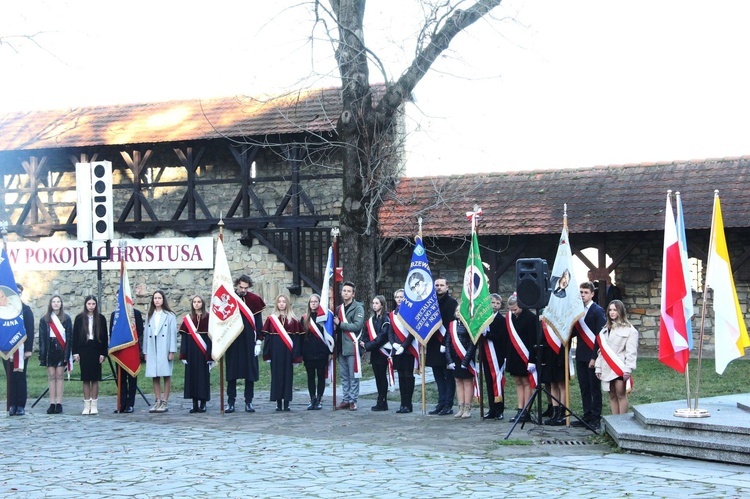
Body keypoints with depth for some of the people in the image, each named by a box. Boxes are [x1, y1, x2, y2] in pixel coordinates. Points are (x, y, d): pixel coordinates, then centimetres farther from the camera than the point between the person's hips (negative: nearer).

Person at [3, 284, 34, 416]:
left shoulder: (26, 309, 3)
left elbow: (30, 330, -1)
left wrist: (28, 349, -8)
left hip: (22, 350, -2)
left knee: (20, 378, 0)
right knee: (10, 378, 2)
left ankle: (21, 405, 2)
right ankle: (12, 405, 4)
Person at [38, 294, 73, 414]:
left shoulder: (66, 318, 5)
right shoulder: (45, 320, 7)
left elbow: (69, 336, 1)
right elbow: (42, 337, 4)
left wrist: (67, 352, -7)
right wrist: (42, 354, -4)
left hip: (61, 349, -1)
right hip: (50, 349, 1)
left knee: (59, 375, 0)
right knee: (51, 376, 1)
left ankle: (59, 403, 1)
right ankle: (52, 403, 2)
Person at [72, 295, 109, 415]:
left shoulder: (101, 318, 3)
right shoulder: (79, 318, 4)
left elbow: (105, 337, 3)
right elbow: (75, 336, 4)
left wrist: (103, 353, -3)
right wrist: (75, 352, -3)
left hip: (96, 350, 0)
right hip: (83, 350, 0)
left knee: (95, 378, 1)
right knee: (86, 379, 3)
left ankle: (94, 405, 6)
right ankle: (87, 405, 7)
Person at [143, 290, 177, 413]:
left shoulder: (169, 315, 0)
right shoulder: (149, 316, 13)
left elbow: (173, 333, -4)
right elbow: (146, 333, 12)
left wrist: (172, 351, -9)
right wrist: (145, 351, 8)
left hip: (164, 349, -4)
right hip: (152, 349, 4)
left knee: (166, 375, -2)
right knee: (155, 376, 4)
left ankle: (165, 402, 2)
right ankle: (158, 401, 9)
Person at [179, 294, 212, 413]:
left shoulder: (208, 318, -1)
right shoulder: (187, 319, 8)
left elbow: (211, 336, -5)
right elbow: (184, 337, 7)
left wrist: (210, 355, -11)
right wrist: (184, 355, -1)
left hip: (203, 352, -3)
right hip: (191, 352, 3)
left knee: (203, 375, -1)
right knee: (192, 376, 3)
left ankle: (203, 404, 5)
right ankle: (195, 404, 7)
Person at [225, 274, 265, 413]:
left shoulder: (254, 300, 1)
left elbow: (258, 322, 4)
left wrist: (259, 341, -1)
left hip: (249, 341, 0)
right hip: (232, 341, 0)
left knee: (250, 370, 2)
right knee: (231, 371, 2)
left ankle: (249, 402, 7)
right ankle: (230, 402, 6)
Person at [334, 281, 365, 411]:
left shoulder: (358, 308, -4)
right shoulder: (339, 308, 18)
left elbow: (358, 325, -16)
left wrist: (340, 324, -11)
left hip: (352, 346, -7)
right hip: (341, 346, 7)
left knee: (353, 376, -3)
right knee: (344, 376, 10)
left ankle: (353, 400, 1)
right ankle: (346, 399, 15)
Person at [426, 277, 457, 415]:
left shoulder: (451, 302, -6)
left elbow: (452, 323, -13)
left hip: (446, 345, -7)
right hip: (434, 345, 7)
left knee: (448, 376, -1)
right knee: (438, 375, 10)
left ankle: (448, 405, 1)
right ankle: (441, 403, 15)